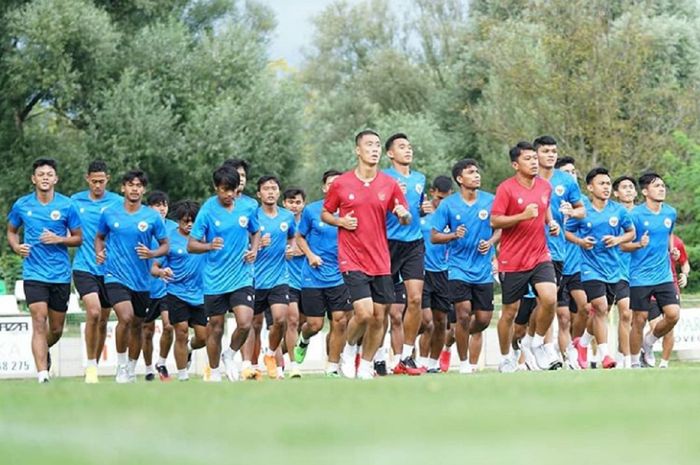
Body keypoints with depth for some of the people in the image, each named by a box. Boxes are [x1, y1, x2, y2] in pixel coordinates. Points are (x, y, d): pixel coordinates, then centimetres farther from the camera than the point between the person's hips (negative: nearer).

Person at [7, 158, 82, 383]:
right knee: (39, 322, -16)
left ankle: (42, 350, 43)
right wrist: (16, 246, -4)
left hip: (60, 274, 1)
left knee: (56, 330, 10)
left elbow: (78, 238, 5)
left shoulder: (66, 205, -1)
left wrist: (59, 239, -14)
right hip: (34, 273, -1)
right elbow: (11, 231, 17)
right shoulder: (21, 205, 1)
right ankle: (43, 375, -18)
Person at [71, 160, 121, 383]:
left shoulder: (118, 202, 0)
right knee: (93, 311, -20)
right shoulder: (75, 201, 5)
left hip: (108, 269, 1)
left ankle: (94, 366, 24)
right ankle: (90, 366, -10)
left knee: (103, 320, 8)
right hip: (84, 267, -1)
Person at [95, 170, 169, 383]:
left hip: (141, 279, 2)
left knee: (137, 325, 11)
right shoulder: (109, 214, 1)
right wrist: (99, 252, -2)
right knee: (125, 317, -23)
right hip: (115, 275, -2)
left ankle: (131, 370, 29)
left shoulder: (152, 217, -1)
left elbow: (165, 245, 6)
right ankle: (121, 365, -7)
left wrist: (152, 254, -14)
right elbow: (100, 237, 18)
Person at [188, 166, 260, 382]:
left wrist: (254, 250, -1)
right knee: (215, 328, 6)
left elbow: (256, 232, 19)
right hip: (215, 280, -2)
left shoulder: (248, 208, 1)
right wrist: (209, 246, -29)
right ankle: (214, 374, 23)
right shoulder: (207, 211, -9)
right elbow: (191, 245, -9)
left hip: (241, 277, 2)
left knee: (245, 323, -15)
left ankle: (230, 355, 15)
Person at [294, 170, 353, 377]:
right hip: (313, 276, -1)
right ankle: (304, 340, 36)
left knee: (340, 321, -8)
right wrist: (310, 255, -7)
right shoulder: (311, 210, 0)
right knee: (315, 324, 0)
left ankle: (332, 367, 4)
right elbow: (300, 237, 10)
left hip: (339, 277, 1)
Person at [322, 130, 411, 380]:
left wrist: (404, 215, -13)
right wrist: (340, 221, -10)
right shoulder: (341, 184, -1)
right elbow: (325, 213, 10)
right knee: (364, 312, -17)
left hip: (381, 262, 3)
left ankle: (365, 367, 18)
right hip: (352, 260, -3)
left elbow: (406, 220, 11)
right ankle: (349, 349, 12)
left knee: (378, 317, 3)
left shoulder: (390, 184, 4)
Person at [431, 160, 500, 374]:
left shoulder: (489, 201, 1)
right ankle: (463, 362, 2)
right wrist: (453, 235, -18)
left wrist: (491, 242, -9)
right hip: (459, 267, -3)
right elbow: (434, 236, 0)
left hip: (483, 269, 3)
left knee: (483, 319, 2)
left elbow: (499, 229, 11)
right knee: (464, 314, -13)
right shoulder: (448, 205, -4)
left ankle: (460, 335, 35)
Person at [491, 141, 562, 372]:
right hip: (512, 260, -4)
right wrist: (523, 216, -23)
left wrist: (551, 223, 6)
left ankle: (538, 344, 3)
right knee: (510, 311, 5)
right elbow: (494, 221, -13)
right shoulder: (506, 188, -10)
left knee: (549, 298, -19)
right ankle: (505, 359, 22)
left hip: (540, 256, 4)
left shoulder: (545, 186, 7)